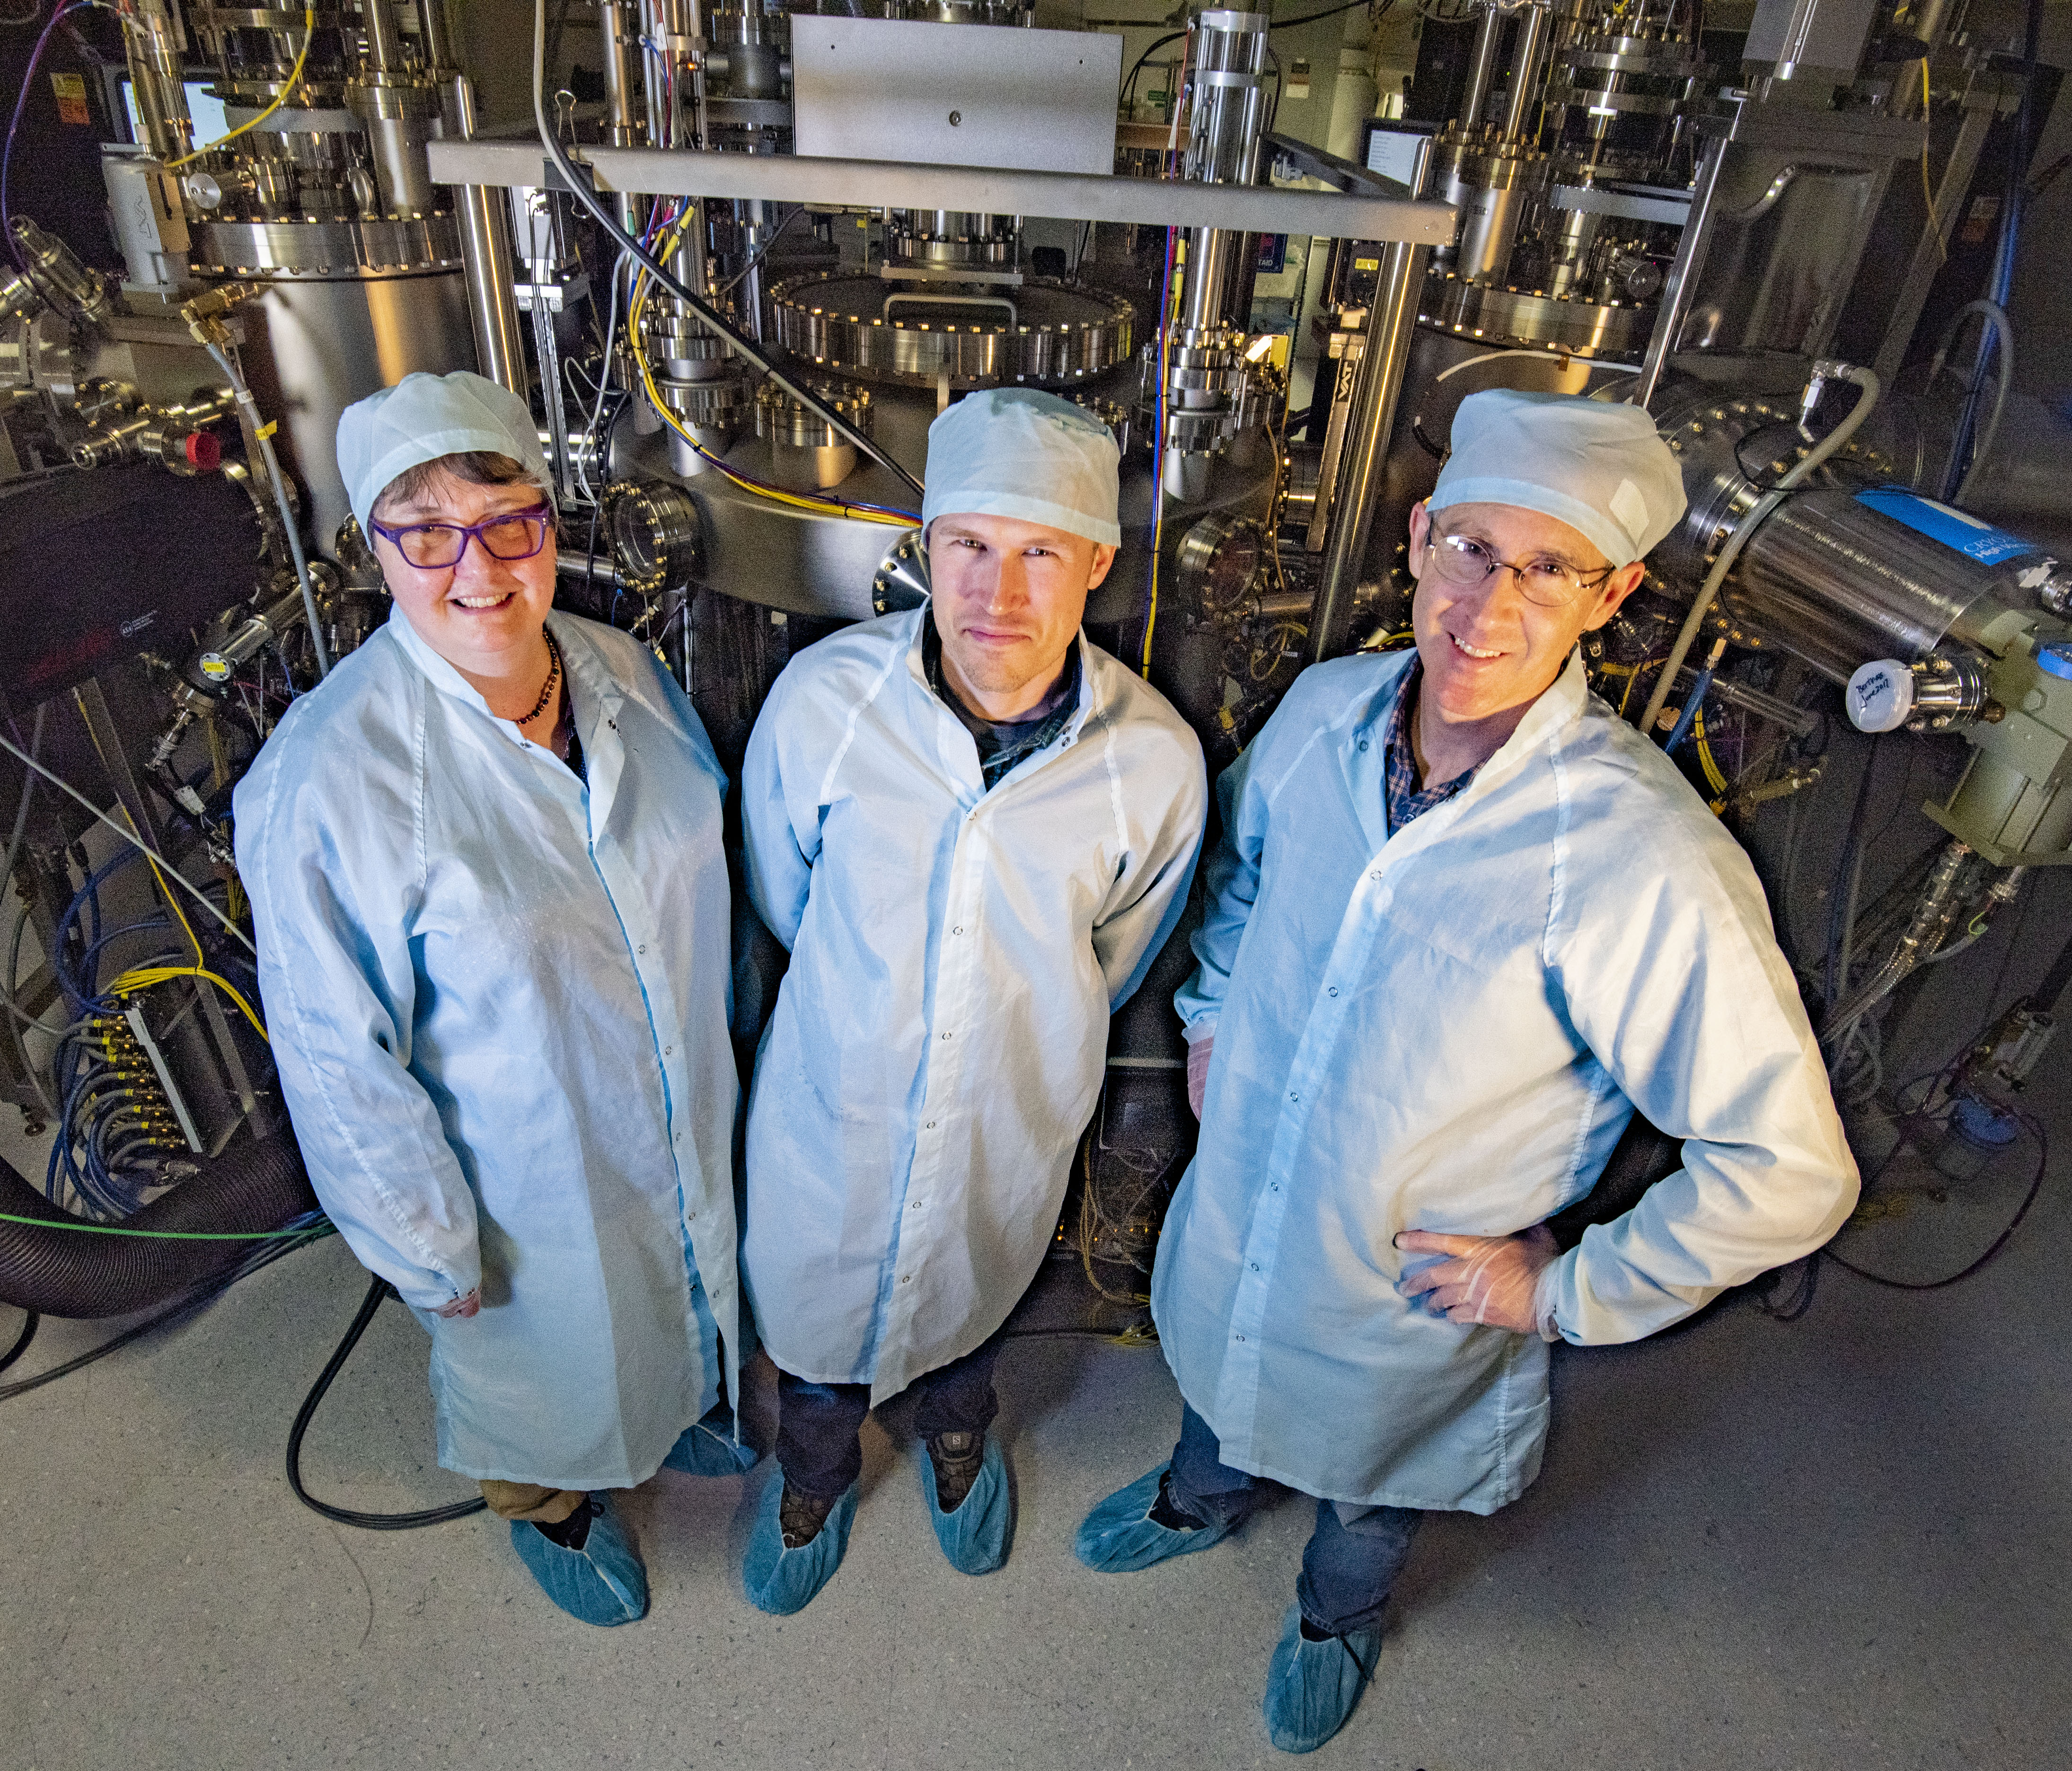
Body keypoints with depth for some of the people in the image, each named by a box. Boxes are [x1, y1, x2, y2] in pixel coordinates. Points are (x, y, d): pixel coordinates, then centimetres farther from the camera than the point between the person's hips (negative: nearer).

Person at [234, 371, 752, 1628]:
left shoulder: (627, 673, -13)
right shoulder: (325, 779, -30)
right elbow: (342, 1062, -20)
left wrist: (724, 1046, 12)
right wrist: (430, 1248, -11)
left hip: (688, 1113, 5)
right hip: (525, 1174, -4)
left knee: (682, 1289, 33)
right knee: (549, 1358, 25)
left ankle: (685, 1406, 68)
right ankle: (554, 1506, 60)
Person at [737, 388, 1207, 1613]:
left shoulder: (1157, 762, -24)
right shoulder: (821, 699, -24)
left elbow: (1118, 959, -3)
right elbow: (780, 901, -4)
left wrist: (1023, 1032, 8)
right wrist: (874, 1004, 7)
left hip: (1013, 1122, 1)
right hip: (833, 1102, 0)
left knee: (970, 1304, 30)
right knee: (814, 1301, 26)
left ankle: (957, 1432, 68)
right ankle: (818, 1471, 62)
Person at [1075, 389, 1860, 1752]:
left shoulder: (1644, 862, -34)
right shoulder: (1325, 708, -17)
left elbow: (1788, 1169, -25)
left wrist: (1572, 1292, -17)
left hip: (1418, 1301, -3)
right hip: (1234, 1214, 4)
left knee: (1372, 1488, 29)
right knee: (1224, 1372, 35)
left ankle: (1341, 1612, 66)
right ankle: (1206, 1500, 71)